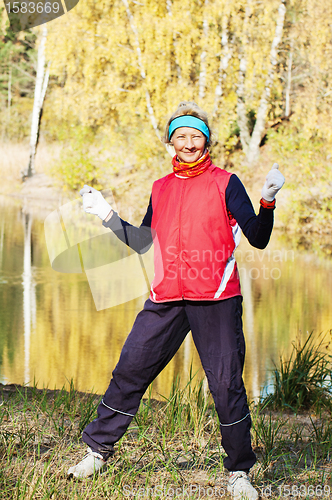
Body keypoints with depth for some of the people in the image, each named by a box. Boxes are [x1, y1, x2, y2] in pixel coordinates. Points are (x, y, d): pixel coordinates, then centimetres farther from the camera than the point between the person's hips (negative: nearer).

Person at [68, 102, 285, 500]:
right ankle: (97, 449, 19)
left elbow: (258, 239, -2)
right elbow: (142, 243, 21)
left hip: (216, 300, -4)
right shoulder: (161, 189, 16)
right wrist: (106, 215, 13)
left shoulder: (225, 183, 4)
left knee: (226, 383, -5)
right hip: (166, 299, 4)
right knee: (129, 370, 4)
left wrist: (267, 202, -19)